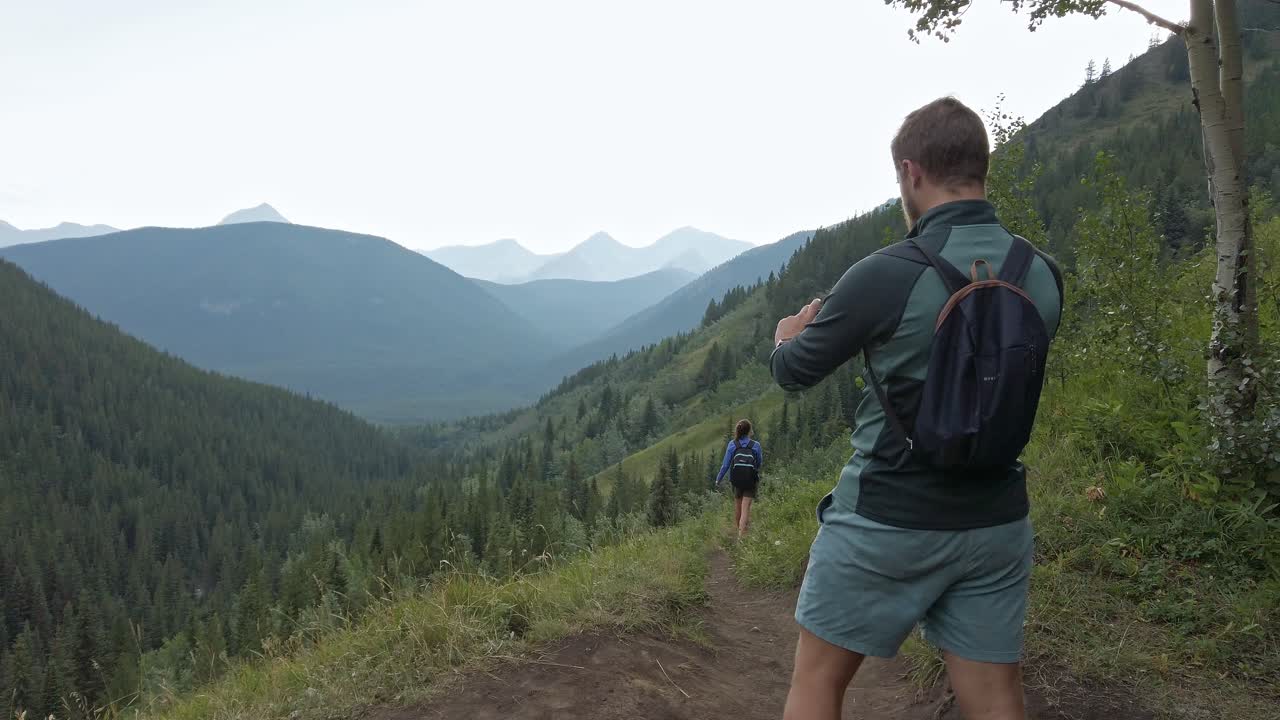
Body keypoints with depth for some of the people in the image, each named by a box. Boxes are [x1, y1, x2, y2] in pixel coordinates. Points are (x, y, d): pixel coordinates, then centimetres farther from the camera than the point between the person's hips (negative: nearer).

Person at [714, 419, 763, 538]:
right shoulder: (755, 445, -6)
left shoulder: (732, 444, -5)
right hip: (751, 480, -2)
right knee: (745, 508, -2)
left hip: (736, 480, 2)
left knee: (737, 505, 22)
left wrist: (718, 479, 8)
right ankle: (741, 535, -11)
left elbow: (726, 464, -3)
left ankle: (737, 529, 36)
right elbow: (759, 463, 4)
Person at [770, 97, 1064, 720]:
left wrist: (786, 338, 19)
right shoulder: (1043, 276, -2)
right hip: (997, 524, 5)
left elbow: (795, 373, -5)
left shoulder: (885, 275, -19)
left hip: (886, 523, -5)